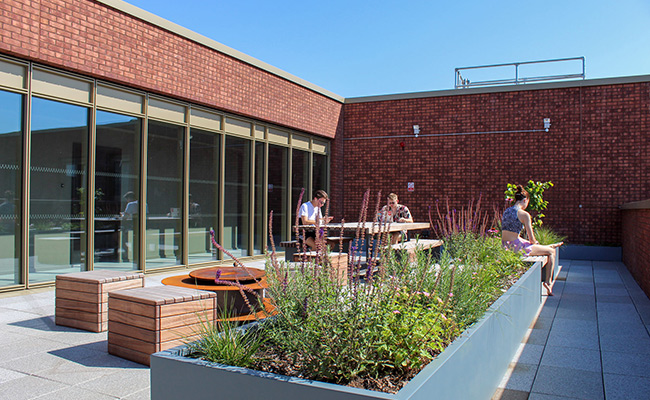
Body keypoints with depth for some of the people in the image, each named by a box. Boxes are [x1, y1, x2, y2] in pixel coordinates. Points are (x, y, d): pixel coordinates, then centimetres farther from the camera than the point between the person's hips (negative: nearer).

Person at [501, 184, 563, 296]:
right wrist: (536, 244, 14)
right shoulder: (524, 214, -12)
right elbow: (532, 239, -10)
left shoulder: (506, 211, 11)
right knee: (551, 252, 12)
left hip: (505, 246, 8)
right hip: (517, 247, -8)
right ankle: (548, 282, 16)